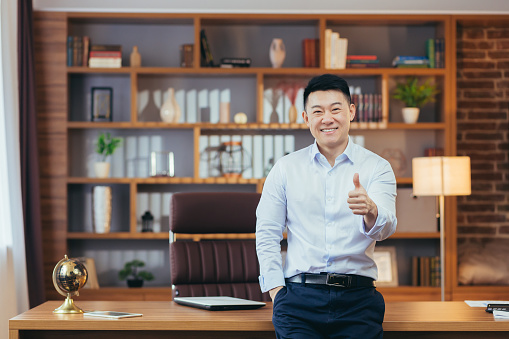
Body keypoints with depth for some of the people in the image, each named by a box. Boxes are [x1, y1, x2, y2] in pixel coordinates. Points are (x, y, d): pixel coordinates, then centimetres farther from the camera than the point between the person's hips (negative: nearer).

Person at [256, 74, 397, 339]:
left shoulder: (377, 167, 7)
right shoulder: (286, 169, 11)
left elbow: (386, 227, -9)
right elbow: (266, 234, 11)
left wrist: (370, 210, -33)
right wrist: (277, 292, -1)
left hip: (357, 299, 0)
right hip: (299, 297, 0)